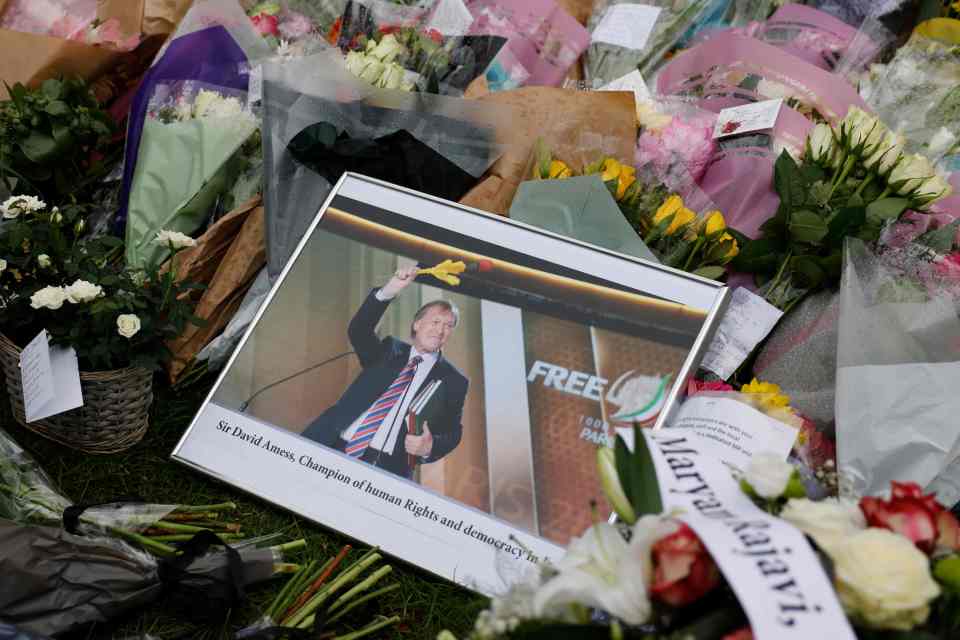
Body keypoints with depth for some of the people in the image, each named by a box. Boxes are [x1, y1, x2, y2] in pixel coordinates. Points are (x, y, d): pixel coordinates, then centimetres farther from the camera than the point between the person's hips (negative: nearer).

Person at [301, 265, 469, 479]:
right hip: (335, 446, 1)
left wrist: (429, 447, -13)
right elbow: (357, 331, -1)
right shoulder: (390, 350, 17)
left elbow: (452, 433, 11)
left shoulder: (454, 381, 13)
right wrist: (388, 292, -15)